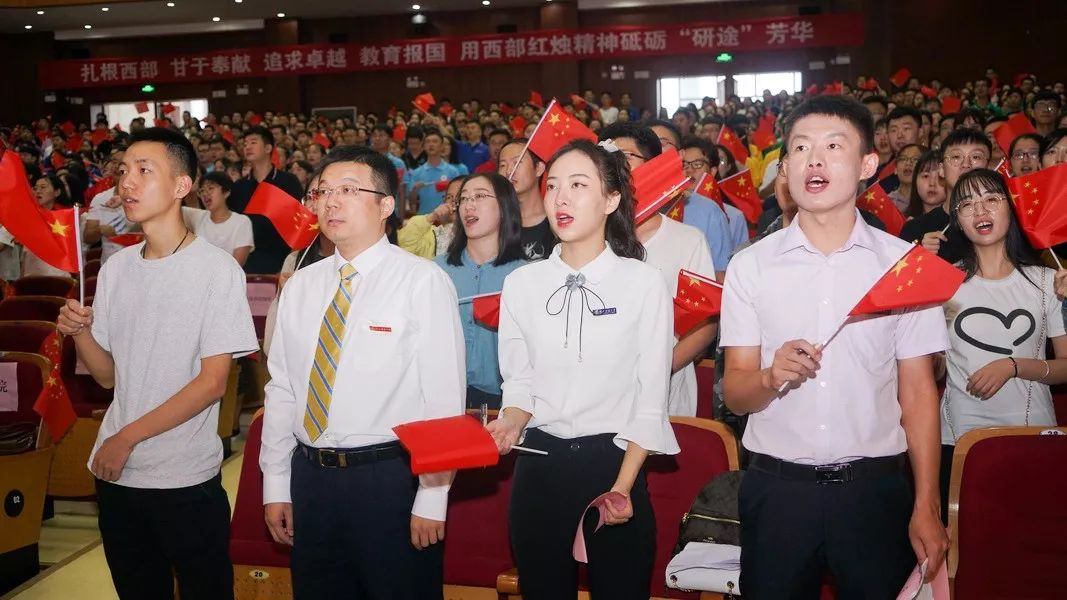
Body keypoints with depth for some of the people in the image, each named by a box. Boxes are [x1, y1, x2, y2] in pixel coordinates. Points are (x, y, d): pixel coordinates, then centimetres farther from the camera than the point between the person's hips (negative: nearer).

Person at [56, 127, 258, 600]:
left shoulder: (217, 269, -11)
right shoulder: (116, 268, 7)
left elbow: (213, 382, -13)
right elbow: (109, 374, 11)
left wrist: (128, 437, -12)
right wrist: (78, 333, -8)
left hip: (186, 478, -5)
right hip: (115, 474, 5)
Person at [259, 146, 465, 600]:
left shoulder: (423, 281, -10)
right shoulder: (300, 285, 7)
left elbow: (444, 396, -11)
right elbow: (281, 388, 10)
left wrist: (432, 498, -11)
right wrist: (275, 486, 9)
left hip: (391, 477, -5)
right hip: (310, 476, 5)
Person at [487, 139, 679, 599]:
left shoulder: (643, 283, -5)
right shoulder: (521, 283, 3)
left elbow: (650, 399, -5)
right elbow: (519, 384, 8)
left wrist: (622, 487, -10)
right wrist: (510, 424, -13)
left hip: (614, 460, -2)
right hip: (539, 464, 2)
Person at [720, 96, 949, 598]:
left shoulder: (904, 263, 1)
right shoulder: (751, 265, 1)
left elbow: (918, 392, 3)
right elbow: (734, 393, 1)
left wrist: (927, 507, -2)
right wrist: (771, 376, -21)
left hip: (874, 487, 0)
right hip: (776, 487, 0)